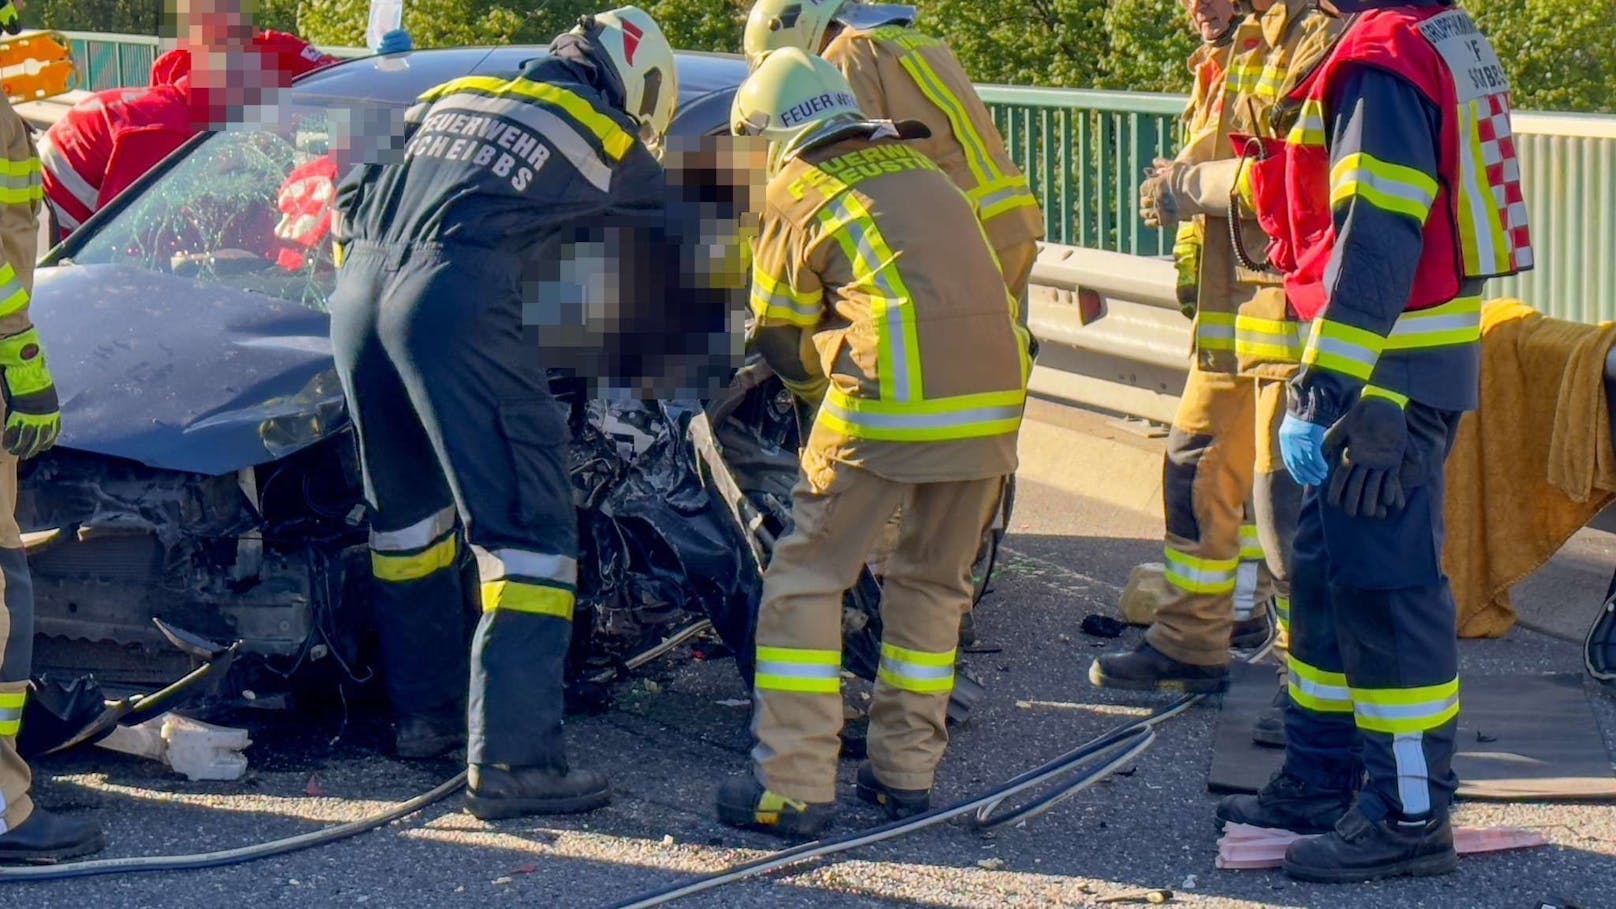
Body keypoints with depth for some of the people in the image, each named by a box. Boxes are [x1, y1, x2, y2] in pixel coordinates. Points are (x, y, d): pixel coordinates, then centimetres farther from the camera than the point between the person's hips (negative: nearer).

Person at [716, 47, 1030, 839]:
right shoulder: (921, 172, 23)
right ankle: (906, 770, 22)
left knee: (806, 582, 4)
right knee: (934, 586, 20)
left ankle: (792, 788, 0)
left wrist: (821, 375, 34)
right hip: (995, 399, 6)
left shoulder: (796, 193, 8)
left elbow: (780, 337, 14)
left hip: (890, 403, -5)